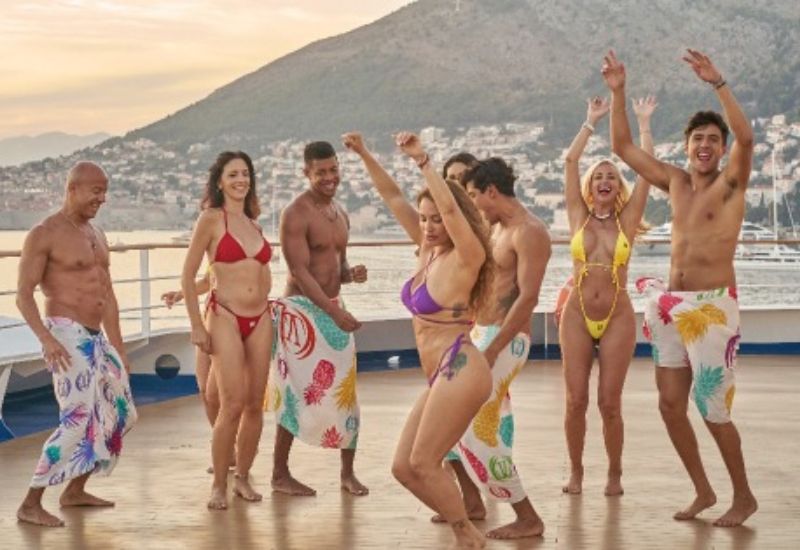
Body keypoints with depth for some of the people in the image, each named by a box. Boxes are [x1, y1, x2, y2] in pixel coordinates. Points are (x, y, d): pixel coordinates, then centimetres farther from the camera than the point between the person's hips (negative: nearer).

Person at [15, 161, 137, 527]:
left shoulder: (97, 236, 15)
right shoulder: (45, 235, -10)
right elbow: (23, 294, -14)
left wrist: (118, 347, 21)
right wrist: (45, 338, -27)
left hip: (96, 338, 9)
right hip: (66, 336, -9)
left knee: (117, 414, 13)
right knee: (79, 420, -16)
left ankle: (75, 491, 26)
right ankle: (30, 504, -9)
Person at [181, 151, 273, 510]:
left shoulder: (253, 223, 14)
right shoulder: (211, 219, -3)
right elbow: (188, 276, -5)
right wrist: (196, 325, -8)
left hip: (260, 319, 6)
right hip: (225, 317, -6)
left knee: (255, 404, 6)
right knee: (233, 405, -10)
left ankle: (243, 477, 19)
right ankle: (219, 485, 2)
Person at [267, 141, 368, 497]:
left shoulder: (340, 214, 13)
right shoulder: (296, 215, -12)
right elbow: (300, 271, -18)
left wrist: (352, 274, -3)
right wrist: (335, 312, -25)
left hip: (333, 309, 7)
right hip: (303, 311, -7)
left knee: (345, 393, 7)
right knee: (299, 395, -4)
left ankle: (348, 472, 17)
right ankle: (280, 474, 8)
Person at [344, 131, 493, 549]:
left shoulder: (464, 259, -10)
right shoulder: (428, 248, 10)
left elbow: (451, 208, -27)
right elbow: (393, 198, 13)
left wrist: (421, 160, -30)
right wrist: (365, 156, 6)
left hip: (460, 372, -9)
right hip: (441, 376, 9)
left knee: (423, 464, -10)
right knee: (404, 467, 6)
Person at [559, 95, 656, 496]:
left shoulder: (627, 220, 4)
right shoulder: (579, 218, 5)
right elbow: (570, 161, 2)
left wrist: (644, 124, 7)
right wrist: (591, 121, 8)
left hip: (617, 317, -1)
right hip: (577, 315, 1)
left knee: (610, 403, 0)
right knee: (576, 400, 0)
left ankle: (615, 472, 17)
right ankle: (575, 471, 15)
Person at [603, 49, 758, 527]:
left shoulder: (732, 183, -5)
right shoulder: (675, 181, 9)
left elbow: (747, 137, -24)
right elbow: (623, 146, 11)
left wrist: (718, 84, -31)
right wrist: (618, 93, 1)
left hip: (713, 307, -6)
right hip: (670, 305, 6)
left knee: (713, 410, -2)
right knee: (671, 404, 6)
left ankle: (744, 496, 16)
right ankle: (703, 491, 22)